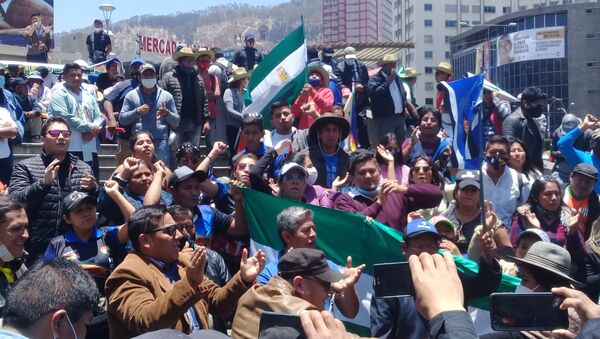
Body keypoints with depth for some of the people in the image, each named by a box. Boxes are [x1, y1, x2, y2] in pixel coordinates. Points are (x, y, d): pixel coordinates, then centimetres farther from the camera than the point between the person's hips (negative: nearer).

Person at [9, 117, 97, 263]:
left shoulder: (83, 168, 8)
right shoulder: (25, 167, 0)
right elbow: (15, 202, -11)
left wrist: (92, 189, -13)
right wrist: (44, 183, -25)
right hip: (38, 249, -2)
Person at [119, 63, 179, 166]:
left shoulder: (166, 96, 12)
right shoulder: (131, 96, 11)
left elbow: (176, 121, 11)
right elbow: (122, 119, 6)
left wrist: (167, 113, -10)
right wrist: (137, 111, -9)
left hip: (161, 142, 0)